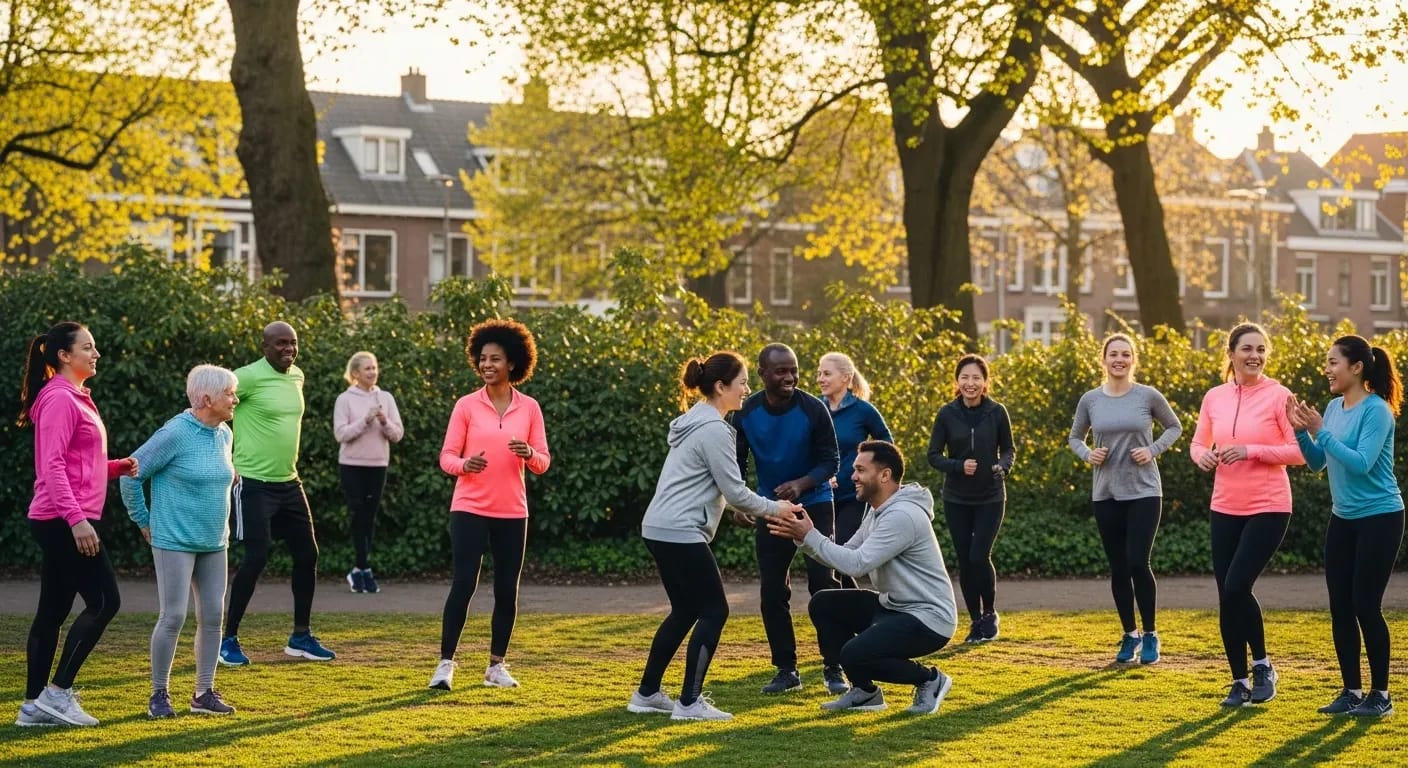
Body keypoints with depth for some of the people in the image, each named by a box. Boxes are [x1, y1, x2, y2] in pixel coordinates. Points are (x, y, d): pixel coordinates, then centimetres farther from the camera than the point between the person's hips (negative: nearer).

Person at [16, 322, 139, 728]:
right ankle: (57, 692, -6)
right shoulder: (59, 399, -13)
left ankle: (34, 705, 11)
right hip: (63, 521, -10)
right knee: (104, 601, -9)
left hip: (63, 522, 10)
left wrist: (118, 467, 8)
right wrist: (76, 518, -27)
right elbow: (52, 466, -21)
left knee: (53, 611, 9)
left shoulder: (75, 398, 18)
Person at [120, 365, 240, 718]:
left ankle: (204, 693, 14)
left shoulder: (224, 435, 7)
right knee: (173, 617, -7)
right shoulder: (175, 434, -15)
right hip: (175, 542, -7)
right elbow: (132, 473, -10)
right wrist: (144, 521, -4)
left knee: (212, 616, 6)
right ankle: (159, 694, 4)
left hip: (214, 543, 7)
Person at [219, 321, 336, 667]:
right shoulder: (250, 377, -15)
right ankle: (229, 640, 1)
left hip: (289, 482, 8)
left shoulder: (296, 377, 9)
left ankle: (301, 637, 19)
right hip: (254, 483, -8)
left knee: (307, 554, 8)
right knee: (256, 558, -10)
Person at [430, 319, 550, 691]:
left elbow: (543, 462, 3)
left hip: (512, 513, 2)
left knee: (507, 590, 6)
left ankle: (497, 665, 18)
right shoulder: (466, 405, -1)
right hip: (470, 509, -2)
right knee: (463, 583, -9)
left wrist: (528, 454, -19)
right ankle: (446, 663, -2)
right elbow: (446, 457, -2)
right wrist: (465, 464, -24)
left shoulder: (529, 408, 4)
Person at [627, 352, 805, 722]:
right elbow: (733, 490, -13)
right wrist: (774, 508, 0)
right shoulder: (714, 430, -14)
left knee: (685, 611, 16)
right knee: (714, 611, -4)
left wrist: (764, 508, 19)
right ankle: (689, 702, -4)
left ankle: (647, 693, 20)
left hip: (660, 528, 10)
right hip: (680, 533, -10)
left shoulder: (696, 422, 17)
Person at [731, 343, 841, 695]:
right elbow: (736, 464, -3)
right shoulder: (746, 414, -11)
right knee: (772, 590, 1)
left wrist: (802, 484, -30)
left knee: (823, 581, -11)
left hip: (814, 504, -3)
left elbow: (830, 461, -12)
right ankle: (786, 670, 11)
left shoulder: (813, 409, -18)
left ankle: (833, 667, -2)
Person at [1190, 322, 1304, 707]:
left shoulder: (1278, 396, -8)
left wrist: (1251, 450, -20)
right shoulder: (1214, 397, 5)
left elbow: (1300, 451, -11)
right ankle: (1240, 682, 18)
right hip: (1224, 508, 5)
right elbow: (1198, 443, 17)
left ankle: (1262, 665, 7)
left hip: (1268, 508, -5)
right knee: (1226, 595, 5)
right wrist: (1202, 455, -7)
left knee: (1237, 587, -14)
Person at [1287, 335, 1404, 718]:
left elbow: (1361, 462, -25)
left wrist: (1320, 431, -23)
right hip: (1343, 518, 7)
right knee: (1340, 607, 7)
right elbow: (1318, 462, 10)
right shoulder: (1334, 408, 5)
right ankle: (1351, 690, 16)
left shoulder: (1376, 410, -16)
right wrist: (1301, 431, -5)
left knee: (1365, 606, -5)